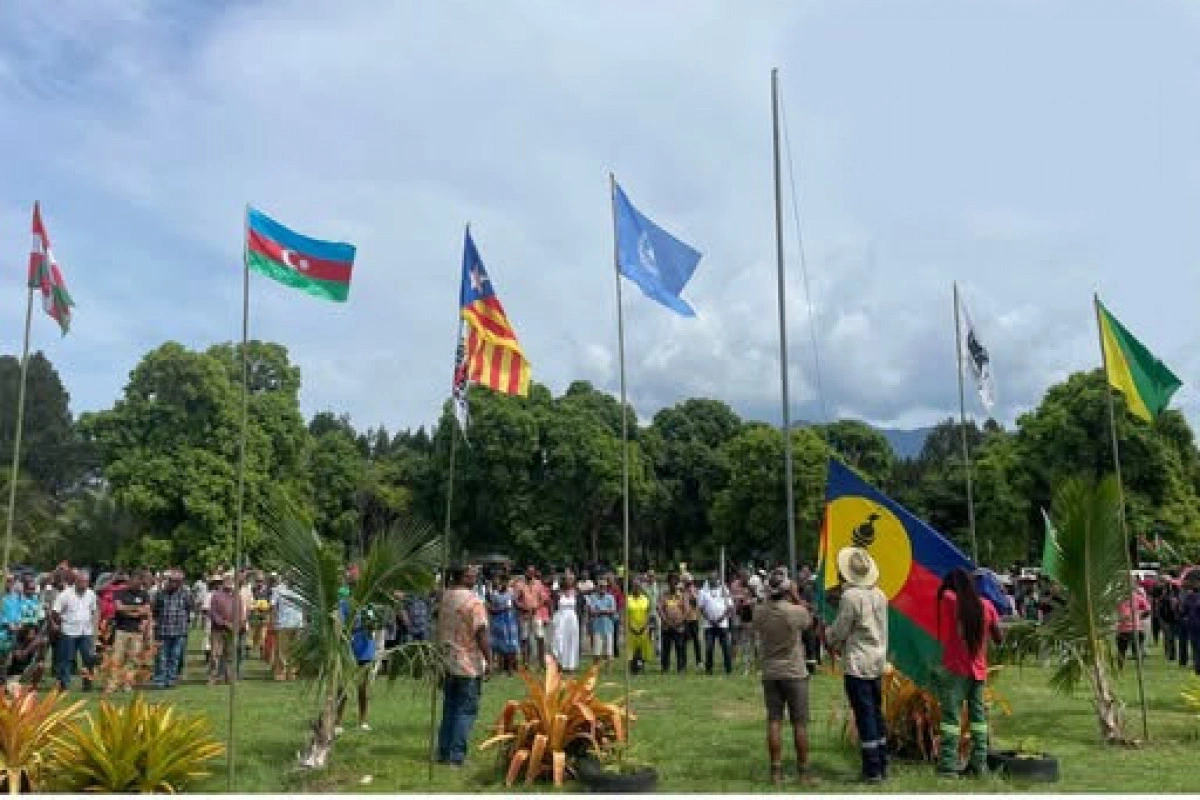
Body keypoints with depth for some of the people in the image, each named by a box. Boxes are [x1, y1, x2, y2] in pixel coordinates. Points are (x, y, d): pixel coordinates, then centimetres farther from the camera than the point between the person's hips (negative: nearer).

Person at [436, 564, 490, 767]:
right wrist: (489, 659, -13)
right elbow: (481, 634, -19)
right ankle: (457, 754, 0)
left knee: (449, 708, 15)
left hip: (447, 663, 7)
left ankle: (444, 752, 19)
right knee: (466, 710, 1)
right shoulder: (473, 601, -17)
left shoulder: (445, 597, 7)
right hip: (469, 665, -7)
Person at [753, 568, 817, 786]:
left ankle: (776, 771, 10)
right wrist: (796, 597, 10)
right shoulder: (796, 611, -16)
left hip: (770, 674, 3)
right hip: (795, 674, -3)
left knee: (774, 722, 7)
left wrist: (768, 599, 11)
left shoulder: (759, 612, -6)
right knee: (800, 723, 6)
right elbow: (809, 621, 5)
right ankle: (803, 771, 12)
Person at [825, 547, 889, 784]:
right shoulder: (880, 595, 6)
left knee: (865, 715, -3)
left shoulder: (850, 596, -17)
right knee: (877, 713, 15)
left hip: (857, 664, -8)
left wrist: (829, 638, 11)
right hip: (878, 662, 8)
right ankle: (882, 766, 22)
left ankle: (872, 770, 1)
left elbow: (839, 632, -12)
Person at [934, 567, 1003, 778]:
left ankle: (948, 765, -8)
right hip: (979, 670, 4)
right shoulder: (986, 605, 3)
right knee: (978, 715, 13)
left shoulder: (949, 599, -9)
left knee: (950, 716, -4)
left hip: (954, 669, -4)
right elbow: (998, 638, 10)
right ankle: (980, 764, 16)